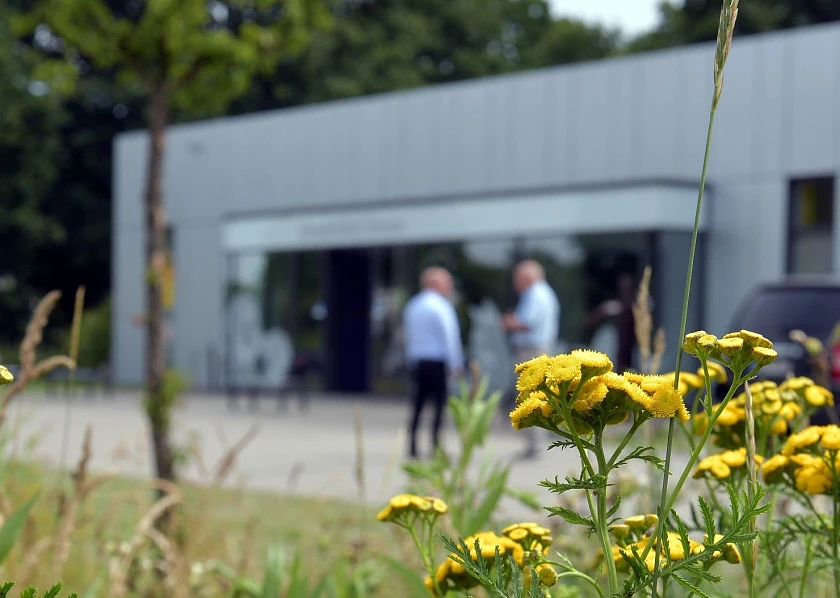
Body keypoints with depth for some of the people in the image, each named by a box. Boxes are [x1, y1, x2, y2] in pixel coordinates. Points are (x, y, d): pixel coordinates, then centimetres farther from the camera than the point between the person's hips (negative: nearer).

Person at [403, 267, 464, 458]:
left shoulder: (412, 306, 13)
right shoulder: (441, 306, -9)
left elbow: (408, 335, 14)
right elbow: (450, 336, -11)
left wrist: (411, 361, 18)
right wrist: (456, 365, -9)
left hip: (417, 362, 7)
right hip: (437, 362, -7)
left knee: (418, 403, 10)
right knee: (439, 403, -3)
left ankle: (412, 447, 8)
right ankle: (435, 446, -7)